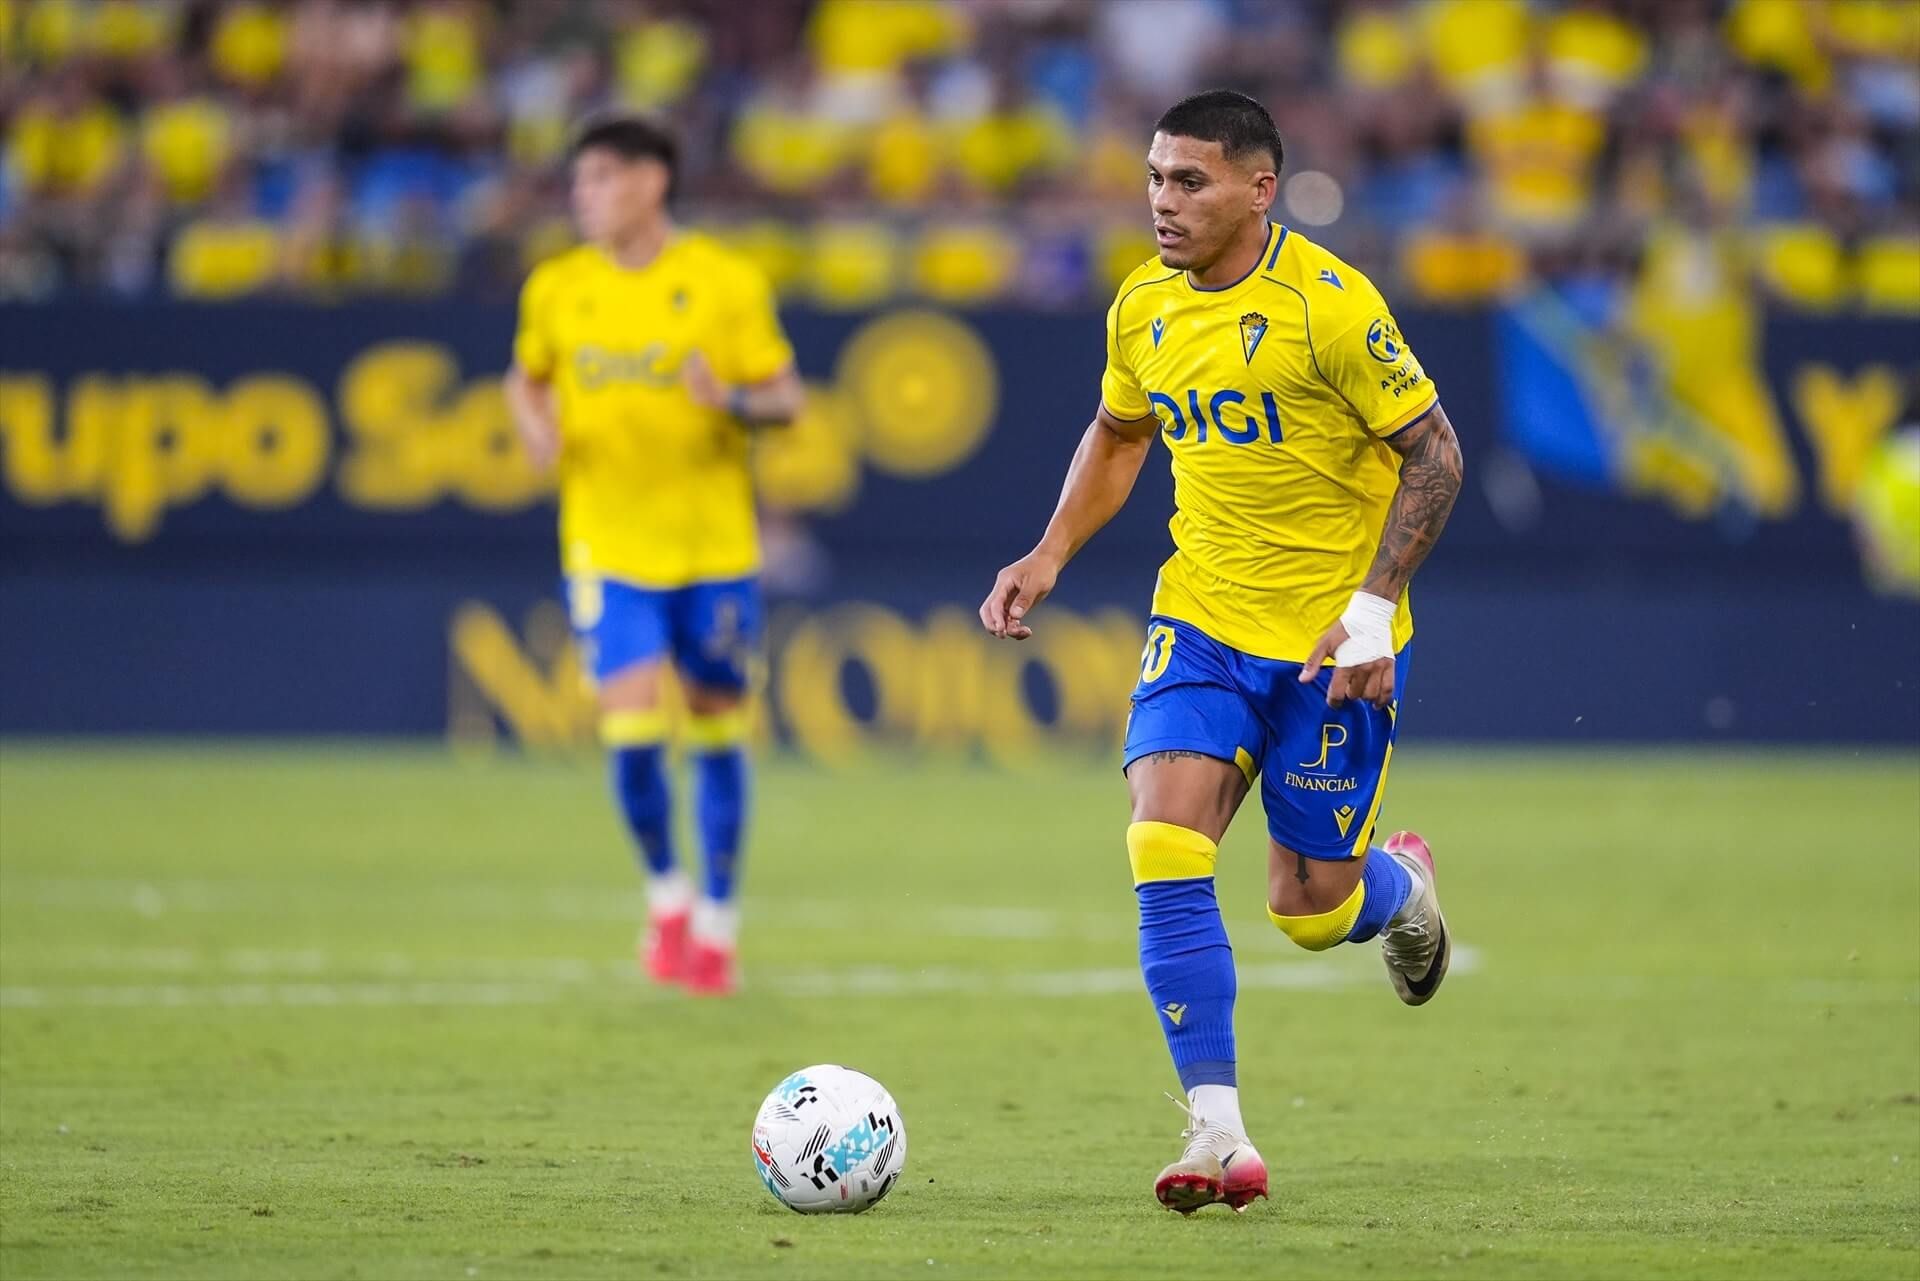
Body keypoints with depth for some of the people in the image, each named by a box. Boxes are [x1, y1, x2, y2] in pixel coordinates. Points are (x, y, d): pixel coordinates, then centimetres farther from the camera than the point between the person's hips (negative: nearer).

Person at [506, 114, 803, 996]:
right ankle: (665, 892, 15)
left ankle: (717, 920, 22)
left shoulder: (727, 285, -5)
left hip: (714, 548, -1)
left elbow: (786, 397, -1)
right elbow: (526, 377, 19)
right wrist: (536, 424, -3)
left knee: (716, 729, 7)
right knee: (632, 729, -11)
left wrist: (735, 402, -23)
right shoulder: (555, 289, 3)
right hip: (609, 548, 1)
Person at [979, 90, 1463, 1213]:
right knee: (1164, 848, -16)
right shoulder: (1144, 308, 1)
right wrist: (1052, 554, 6)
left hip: (1331, 638, -4)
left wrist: (1375, 605, -19)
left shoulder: (1329, 304, -17)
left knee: (1310, 911, 2)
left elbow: (1434, 453, -13)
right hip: (1202, 621, 5)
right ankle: (1219, 1135, -12)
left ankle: (1403, 887, 41)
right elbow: (1118, 435, 20)